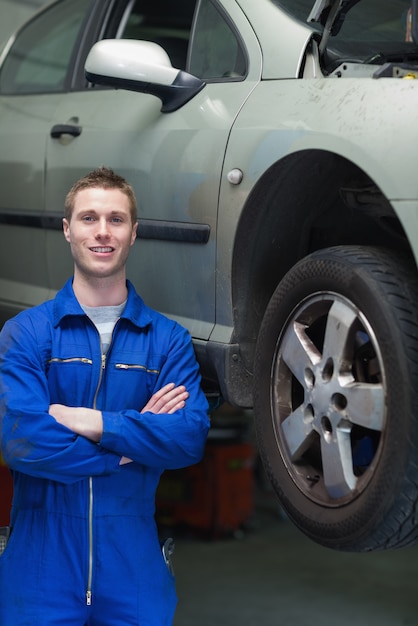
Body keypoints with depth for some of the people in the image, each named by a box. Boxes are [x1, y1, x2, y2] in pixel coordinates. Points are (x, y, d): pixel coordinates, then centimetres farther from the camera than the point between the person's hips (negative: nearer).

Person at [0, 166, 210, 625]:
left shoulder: (168, 340, 3)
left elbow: (191, 436, -10)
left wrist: (93, 423, -18)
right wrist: (137, 439, -12)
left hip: (134, 565, 2)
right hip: (42, 566, -1)